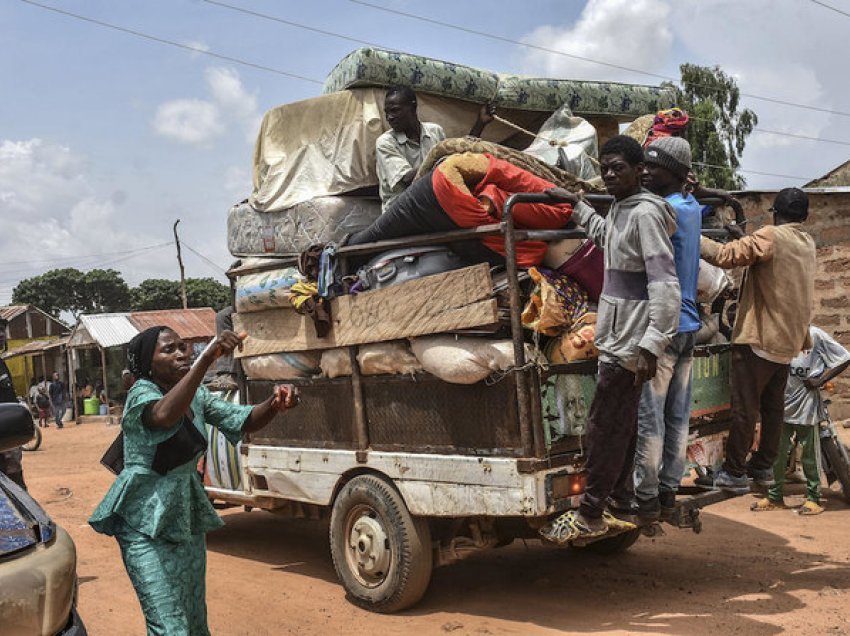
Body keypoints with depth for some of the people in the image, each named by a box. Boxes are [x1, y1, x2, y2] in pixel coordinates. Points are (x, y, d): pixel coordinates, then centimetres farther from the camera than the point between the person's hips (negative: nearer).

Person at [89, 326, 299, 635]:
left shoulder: (196, 395, 5)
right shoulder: (142, 393, -15)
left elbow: (245, 421, 2)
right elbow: (165, 415, -39)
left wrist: (274, 403, -19)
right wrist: (207, 358, -47)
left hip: (187, 517, 7)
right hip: (146, 523, -7)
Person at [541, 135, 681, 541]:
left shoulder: (645, 213, -15)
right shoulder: (621, 210, 14)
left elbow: (665, 284, -23)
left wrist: (651, 345, -29)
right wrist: (577, 205, 38)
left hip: (628, 343, -10)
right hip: (617, 339, 10)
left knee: (604, 428, -3)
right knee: (620, 428, 14)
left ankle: (589, 516, 6)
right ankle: (619, 510, 24)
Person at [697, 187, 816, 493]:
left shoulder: (770, 236, -14)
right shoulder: (807, 243, 12)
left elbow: (725, 255, -22)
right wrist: (745, 238, 23)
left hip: (760, 337, -8)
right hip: (787, 338, 8)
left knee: (745, 407, -4)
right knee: (773, 406, 13)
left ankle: (734, 473, -1)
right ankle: (763, 467, 21)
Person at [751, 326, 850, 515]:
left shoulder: (814, 334, -7)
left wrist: (819, 381, -13)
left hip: (807, 403, -4)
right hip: (782, 402, 4)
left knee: (809, 453, 6)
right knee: (777, 451, 8)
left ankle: (813, 498, 17)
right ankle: (775, 497, 19)